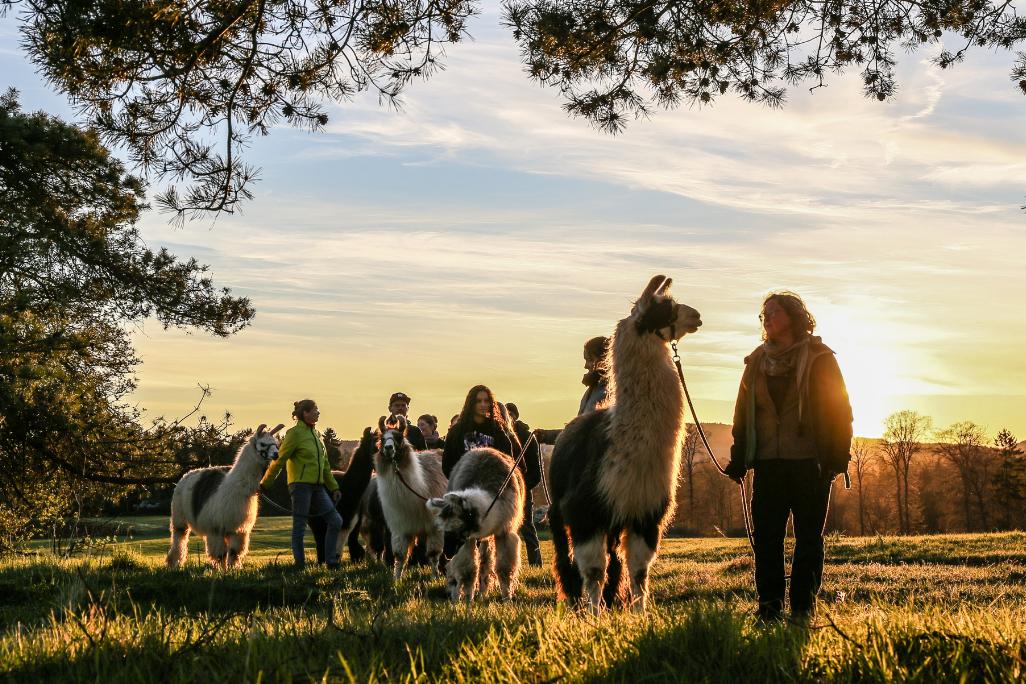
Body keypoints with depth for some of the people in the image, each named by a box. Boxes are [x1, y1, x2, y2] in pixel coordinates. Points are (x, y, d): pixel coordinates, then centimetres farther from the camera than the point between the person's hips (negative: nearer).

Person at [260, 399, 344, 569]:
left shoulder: (316, 434, 16)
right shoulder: (295, 433, -7)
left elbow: (325, 464, 22)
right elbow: (279, 459, -7)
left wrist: (334, 487, 20)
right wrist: (264, 484, -5)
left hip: (317, 487, 7)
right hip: (300, 485, -7)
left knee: (335, 521, 1)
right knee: (299, 526, -3)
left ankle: (331, 561, 7)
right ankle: (299, 564, 5)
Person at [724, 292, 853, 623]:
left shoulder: (819, 359, 2)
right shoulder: (757, 361, 14)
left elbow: (839, 409, 0)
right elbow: (743, 413, 16)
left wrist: (836, 457, -9)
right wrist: (738, 459, 9)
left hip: (810, 463, -3)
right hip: (768, 463, 3)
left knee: (808, 536, 1)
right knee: (765, 535, -1)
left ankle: (803, 605, 7)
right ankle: (769, 604, 6)